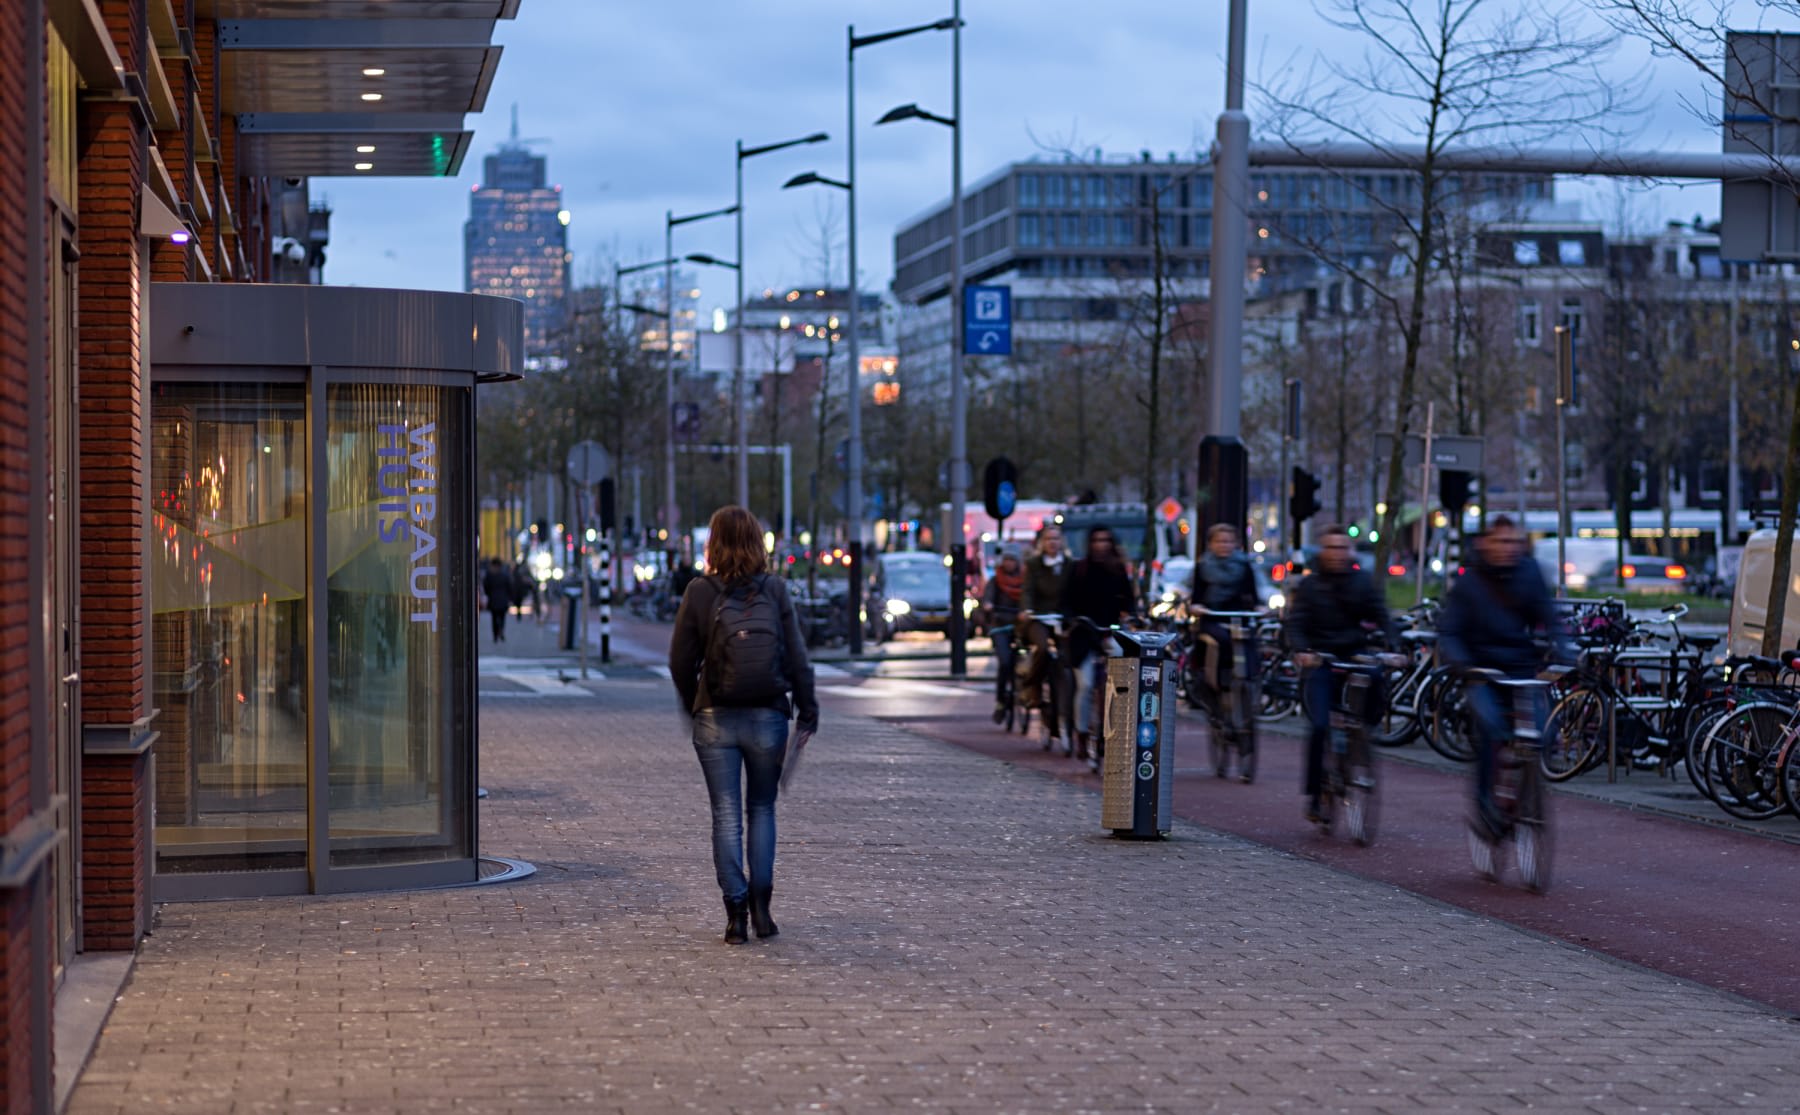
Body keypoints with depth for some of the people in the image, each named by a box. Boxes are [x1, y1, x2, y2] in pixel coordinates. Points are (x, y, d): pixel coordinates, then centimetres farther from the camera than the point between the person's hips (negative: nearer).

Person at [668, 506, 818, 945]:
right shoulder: (776, 591, -3)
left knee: (726, 816, 5)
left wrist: (692, 707, 14)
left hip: (716, 719, -1)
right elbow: (797, 657, -3)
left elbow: (681, 661, -1)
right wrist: (807, 712, 5)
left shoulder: (700, 593, -6)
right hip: (767, 716, 1)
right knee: (762, 809, 15)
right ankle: (760, 904, 6)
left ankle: (736, 910, 1)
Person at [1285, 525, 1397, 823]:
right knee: (1320, 726, -13)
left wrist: (1389, 647, -16)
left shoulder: (1362, 582, 9)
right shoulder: (1309, 585, 6)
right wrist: (1301, 651, -23)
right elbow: (1296, 622, -3)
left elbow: (1381, 617, 3)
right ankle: (1314, 794, -4)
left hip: (1356, 656, 2)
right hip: (1320, 661, -2)